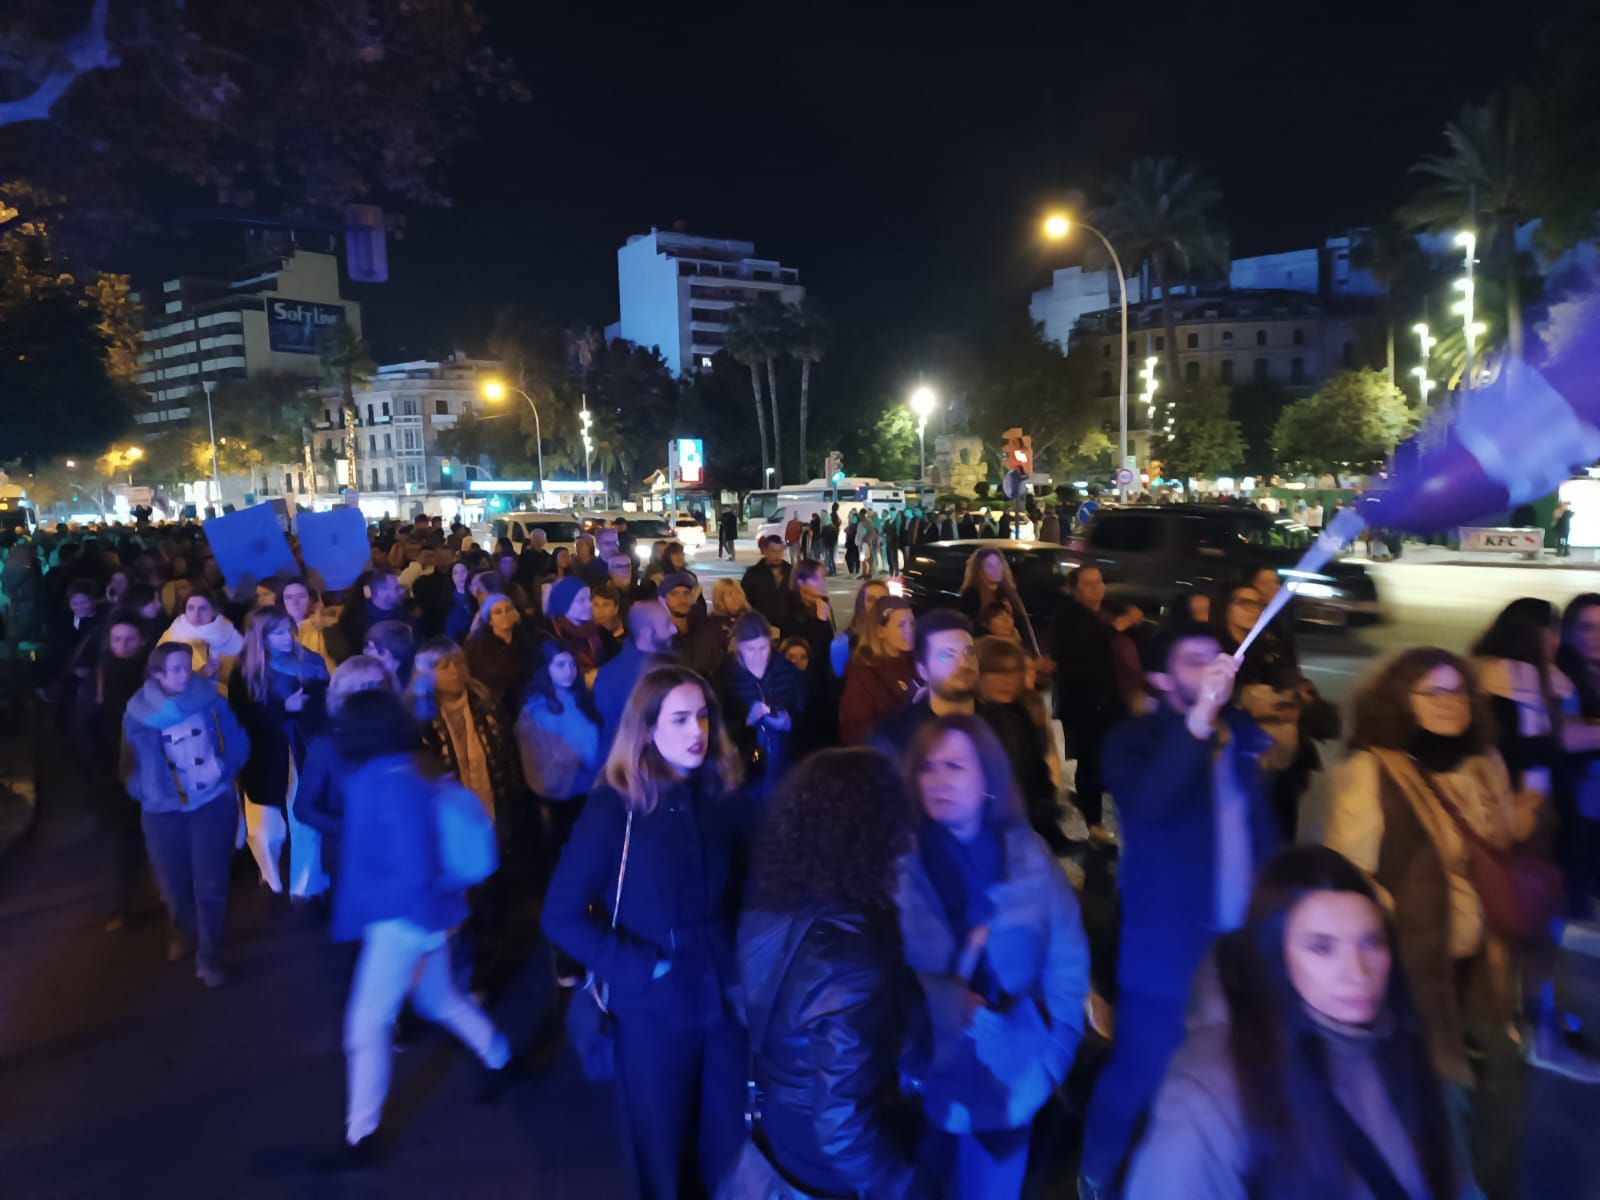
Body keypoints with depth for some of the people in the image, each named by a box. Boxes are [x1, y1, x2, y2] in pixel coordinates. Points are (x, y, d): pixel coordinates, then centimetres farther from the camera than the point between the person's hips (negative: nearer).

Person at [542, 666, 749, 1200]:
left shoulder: (724, 795, -3)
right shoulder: (615, 805, -14)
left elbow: (747, 887, 6)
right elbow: (562, 915, -15)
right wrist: (639, 968, -18)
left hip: (725, 996, 3)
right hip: (654, 1005, -3)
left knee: (731, 1142, 17)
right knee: (663, 1147, 17)